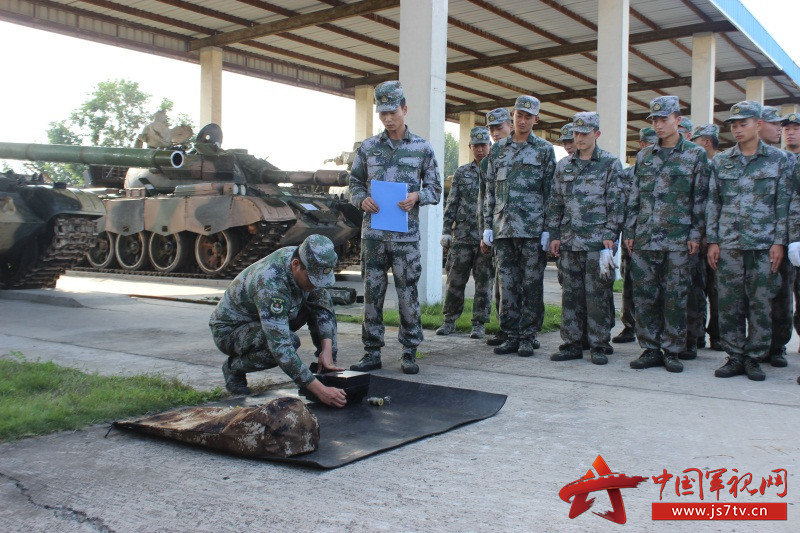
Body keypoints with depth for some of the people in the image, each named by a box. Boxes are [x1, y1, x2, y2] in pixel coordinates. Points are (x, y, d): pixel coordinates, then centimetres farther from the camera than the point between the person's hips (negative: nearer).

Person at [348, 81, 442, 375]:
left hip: (406, 235, -2)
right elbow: (354, 183, 14)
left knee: (408, 294, 1)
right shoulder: (367, 147, 8)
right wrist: (362, 199, -8)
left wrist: (417, 197, -13)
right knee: (372, 293, 5)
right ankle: (372, 352, 14)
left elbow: (435, 189, 7)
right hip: (373, 232, 2)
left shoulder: (422, 148, 5)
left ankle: (409, 353, 14)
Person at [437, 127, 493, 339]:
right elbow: (451, 204, 10)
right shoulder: (461, 172, 11)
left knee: (484, 282, 3)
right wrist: (446, 231, 3)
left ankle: (479, 324, 11)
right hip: (462, 235, 2)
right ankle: (449, 321, 14)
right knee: (455, 279, 3)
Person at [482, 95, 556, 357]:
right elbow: (490, 190, 15)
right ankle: (511, 336, 13)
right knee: (507, 284, 5)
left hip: (532, 229, -3)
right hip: (503, 228, 3)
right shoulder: (498, 148, 15)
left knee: (531, 285, 0)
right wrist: (488, 225, 8)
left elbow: (550, 192, 2)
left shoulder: (545, 150, 6)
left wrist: (548, 228, -6)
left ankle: (527, 338, 8)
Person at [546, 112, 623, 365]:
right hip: (569, 242, 4)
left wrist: (610, 235, -9)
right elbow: (555, 203, 15)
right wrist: (554, 235, 8)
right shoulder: (564, 165, 14)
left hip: (597, 242, -4)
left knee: (598, 295, -1)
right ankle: (571, 344, 14)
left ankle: (600, 345, 8)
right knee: (571, 294, 7)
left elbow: (615, 204, -2)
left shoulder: (611, 164, 2)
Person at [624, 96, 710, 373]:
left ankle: (672, 351, 11)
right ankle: (650, 350, 13)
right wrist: (629, 232, 8)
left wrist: (695, 235, -6)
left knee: (675, 297, 1)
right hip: (644, 239, 3)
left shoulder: (696, 154, 4)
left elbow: (700, 198, 0)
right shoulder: (644, 156, 14)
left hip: (678, 240, -3)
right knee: (644, 295, 4)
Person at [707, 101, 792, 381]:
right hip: (728, 243, 2)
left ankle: (753, 358, 12)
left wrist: (779, 242, -5)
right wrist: (712, 240, 3)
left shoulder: (779, 159, 4)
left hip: (764, 244, -1)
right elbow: (713, 203, 9)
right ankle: (734, 357, 12)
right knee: (729, 303, 2)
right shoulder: (721, 161, 9)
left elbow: (783, 203, 2)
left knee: (761, 303, 1)